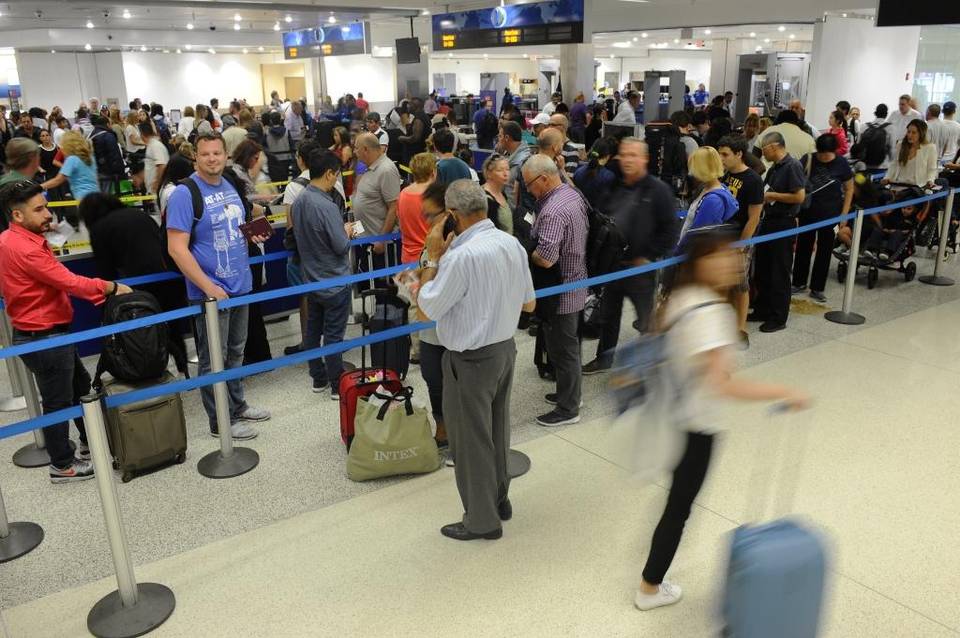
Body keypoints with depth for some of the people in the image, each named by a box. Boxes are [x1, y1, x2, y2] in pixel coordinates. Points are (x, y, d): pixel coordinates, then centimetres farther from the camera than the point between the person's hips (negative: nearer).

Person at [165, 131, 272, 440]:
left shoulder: (230, 186, 8)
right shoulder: (184, 194, -15)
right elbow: (177, 248, -19)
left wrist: (252, 234, 0)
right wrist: (208, 286, -23)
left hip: (239, 285, 8)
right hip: (210, 291, -7)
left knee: (235, 352, 20)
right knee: (214, 359, 5)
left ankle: (237, 405, 35)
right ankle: (220, 421, 17)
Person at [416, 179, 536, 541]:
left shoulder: (461, 256, -26)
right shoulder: (513, 244, 0)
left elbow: (425, 310, -17)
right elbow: (529, 303, 9)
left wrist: (432, 257, -12)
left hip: (470, 359, -8)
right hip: (505, 348, 8)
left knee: (471, 439, 8)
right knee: (497, 430, 23)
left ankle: (482, 520, 23)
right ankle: (499, 499, 40)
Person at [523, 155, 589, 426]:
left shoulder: (552, 212, -28)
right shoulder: (573, 193, 3)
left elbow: (545, 259, -32)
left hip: (560, 291, -10)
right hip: (576, 283, 10)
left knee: (562, 350, 4)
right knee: (570, 345, 23)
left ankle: (568, 409, 18)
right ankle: (569, 392, 39)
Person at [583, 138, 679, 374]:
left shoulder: (658, 189, -11)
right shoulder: (614, 187, 7)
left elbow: (669, 229, -13)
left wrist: (649, 257, -15)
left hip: (640, 266, -6)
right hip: (611, 264, 6)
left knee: (648, 319, 5)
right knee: (608, 315, 19)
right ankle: (604, 358, 36)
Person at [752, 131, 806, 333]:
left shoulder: (792, 166, -14)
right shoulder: (773, 168, 12)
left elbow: (799, 196, -20)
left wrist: (771, 195, -15)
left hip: (784, 224, -9)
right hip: (768, 221, 9)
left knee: (779, 273, -1)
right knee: (762, 270, 14)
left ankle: (778, 318, 8)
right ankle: (763, 310, 25)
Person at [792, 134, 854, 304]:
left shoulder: (841, 164, -6)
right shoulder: (808, 159, -6)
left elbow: (849, 189, 2)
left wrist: (844, 214, -3)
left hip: (830, 214, 0)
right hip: (808, 212, 1)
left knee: (825, 251, 6)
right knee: (803, 247, 9)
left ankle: (817, 288, 15)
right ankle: (799, 282, 25)